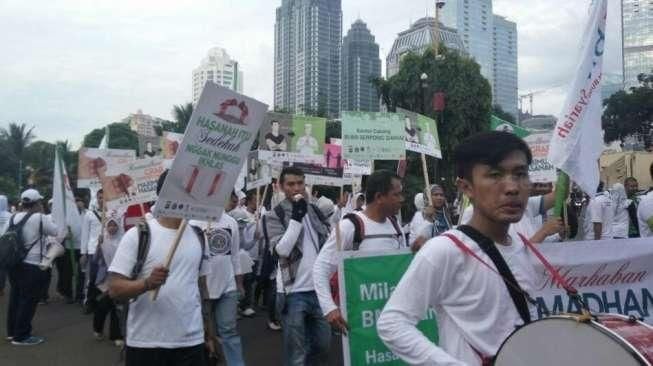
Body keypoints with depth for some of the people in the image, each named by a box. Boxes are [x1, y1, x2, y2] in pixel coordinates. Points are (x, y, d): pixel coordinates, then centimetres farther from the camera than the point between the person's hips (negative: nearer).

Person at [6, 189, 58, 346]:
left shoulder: (13, 217, 7)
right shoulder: (40, 218, -14)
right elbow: (58, 232, -5)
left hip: (14, 263, 8)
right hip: (33, 266, -8)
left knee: (15, 297, 17)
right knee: (28, 300, 1)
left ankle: (12, 331, 27)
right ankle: (21, 336, 6)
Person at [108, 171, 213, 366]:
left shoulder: (198, 236, 7)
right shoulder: (138, 234, -8)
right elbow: (114, 289, -10)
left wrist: (210, 333, 14)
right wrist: (147, 283, -28)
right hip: (145, 344, -3)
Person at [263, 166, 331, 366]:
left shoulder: (315, 211, 10)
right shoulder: (274, 215, -6)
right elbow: (282, 249, -19)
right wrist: (297, 216, -20)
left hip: (318, 288, 5)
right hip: (293, 291, -5)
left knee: (323, 343, 15)